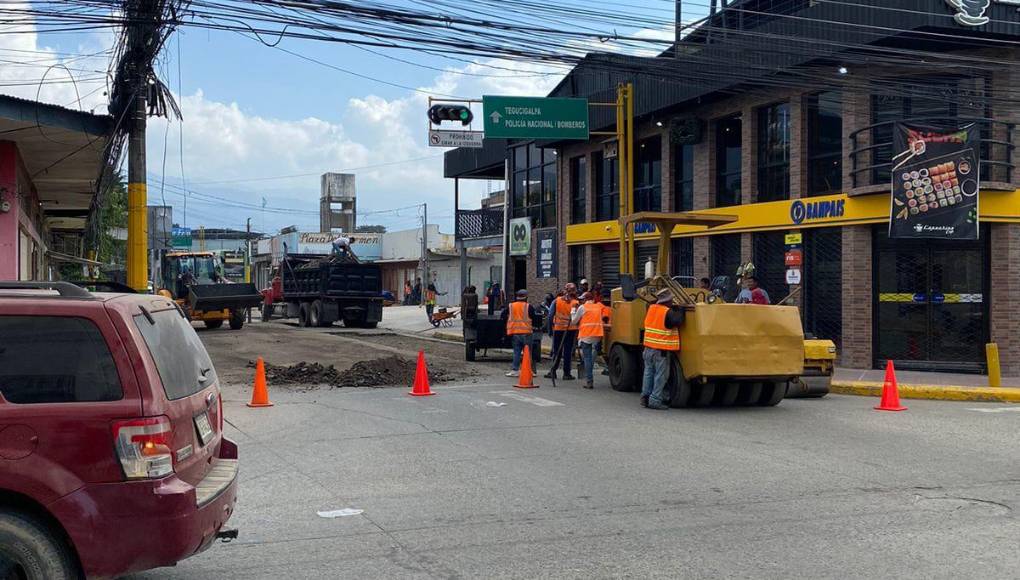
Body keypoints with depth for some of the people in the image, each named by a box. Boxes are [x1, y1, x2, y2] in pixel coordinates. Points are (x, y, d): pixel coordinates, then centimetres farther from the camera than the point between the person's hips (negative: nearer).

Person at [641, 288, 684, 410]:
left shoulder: (651, 308, 6)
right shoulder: (668, 312, -14)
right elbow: (678, 321, -21)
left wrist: (675, 309, 15)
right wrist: (680, 311, -2)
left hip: (648, 347, 7)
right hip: (661, 350, -7)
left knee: (648, 373, 15)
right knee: (660, 375, 0)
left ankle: (645, 397, 17)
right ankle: (655, 400, 0)